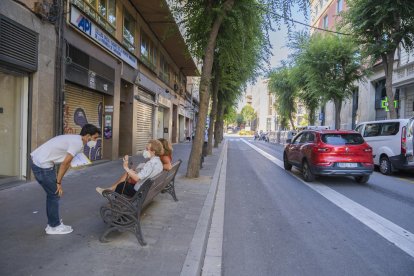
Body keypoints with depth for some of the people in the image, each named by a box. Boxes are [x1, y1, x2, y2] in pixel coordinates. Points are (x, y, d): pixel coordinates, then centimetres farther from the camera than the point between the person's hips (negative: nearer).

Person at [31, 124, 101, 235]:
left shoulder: (74, 139, 14)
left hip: (37, 162, 10)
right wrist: (59, 183, -7)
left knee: (52, 194, 18)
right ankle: (54, 226, 14)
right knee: (55, 195, 2)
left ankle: (52, 223, 29)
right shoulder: (78, 143, -16)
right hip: (43, 165, -10)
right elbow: (64, 164, -16)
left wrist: (57, 181, 13)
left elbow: (65, 162, 14)